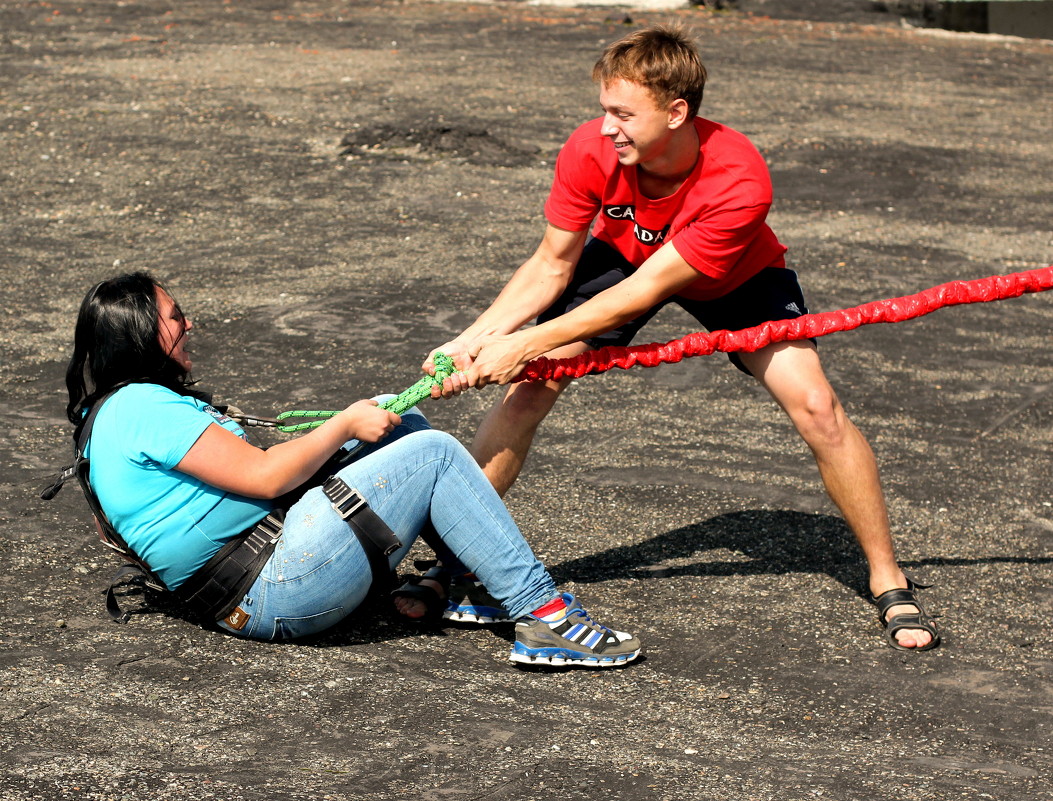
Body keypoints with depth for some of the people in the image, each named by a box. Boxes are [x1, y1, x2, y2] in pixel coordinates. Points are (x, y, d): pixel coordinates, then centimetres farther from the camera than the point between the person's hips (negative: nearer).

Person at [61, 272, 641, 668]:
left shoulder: (120, 411, 19)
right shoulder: (142, 407, -15)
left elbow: (248, 468, 19)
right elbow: (264, 477, -18)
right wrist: (345, 424, -5)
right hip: (273, 595, -11)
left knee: (401, 424, 13)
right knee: (433, 454, -11)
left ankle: (467, 577, 10)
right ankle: (542, 615, -11)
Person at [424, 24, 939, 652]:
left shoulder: (740, 181, -42)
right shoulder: (590, 151, -32)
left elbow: (645, 291, -39)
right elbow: (552, 267, -18)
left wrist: (525, 345, -39)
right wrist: (477, 338, -32)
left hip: (736, 277, -2)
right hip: (621, 254, 3)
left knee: (817, 407, -18)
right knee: (530, 387, -15)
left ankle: (889, 580, -1)